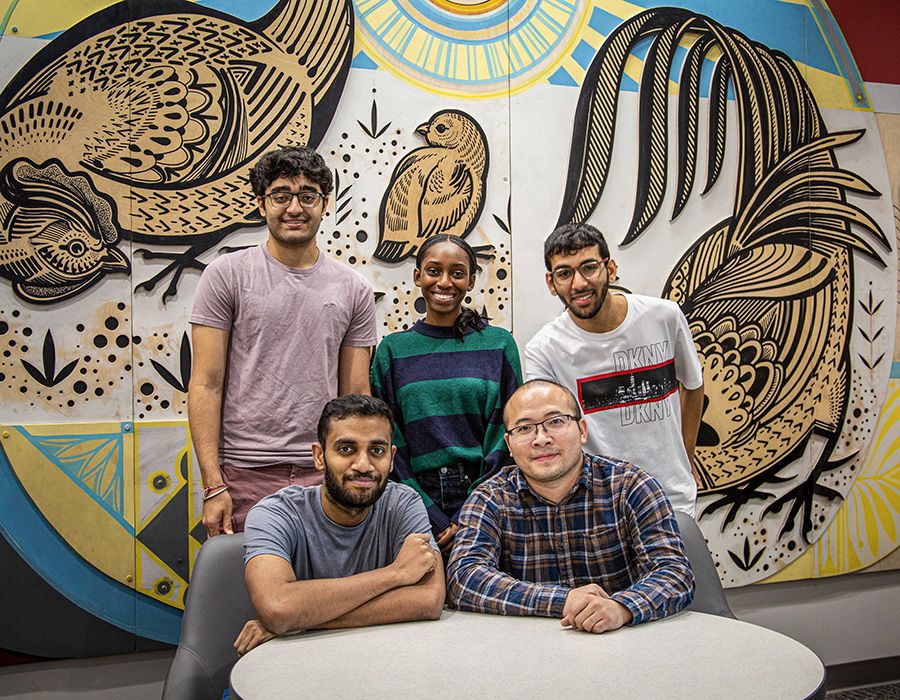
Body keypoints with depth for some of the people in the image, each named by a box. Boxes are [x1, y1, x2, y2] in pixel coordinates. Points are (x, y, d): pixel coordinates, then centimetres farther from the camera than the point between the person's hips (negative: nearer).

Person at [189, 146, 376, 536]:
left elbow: (356, 395, 9)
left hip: (323, 475, 2)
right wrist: (213, 485, -9)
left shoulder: (354, 290, 7)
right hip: (243, 475, -2)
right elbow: (206, 386, -3)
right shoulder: (226, 275, 0)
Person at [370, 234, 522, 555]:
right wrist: (435, 521, -9)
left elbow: (506, 434, -2)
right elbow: (391, 444, 0)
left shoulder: (499, 343, 2)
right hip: (420, 502, 0)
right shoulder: (392, 349, 3)